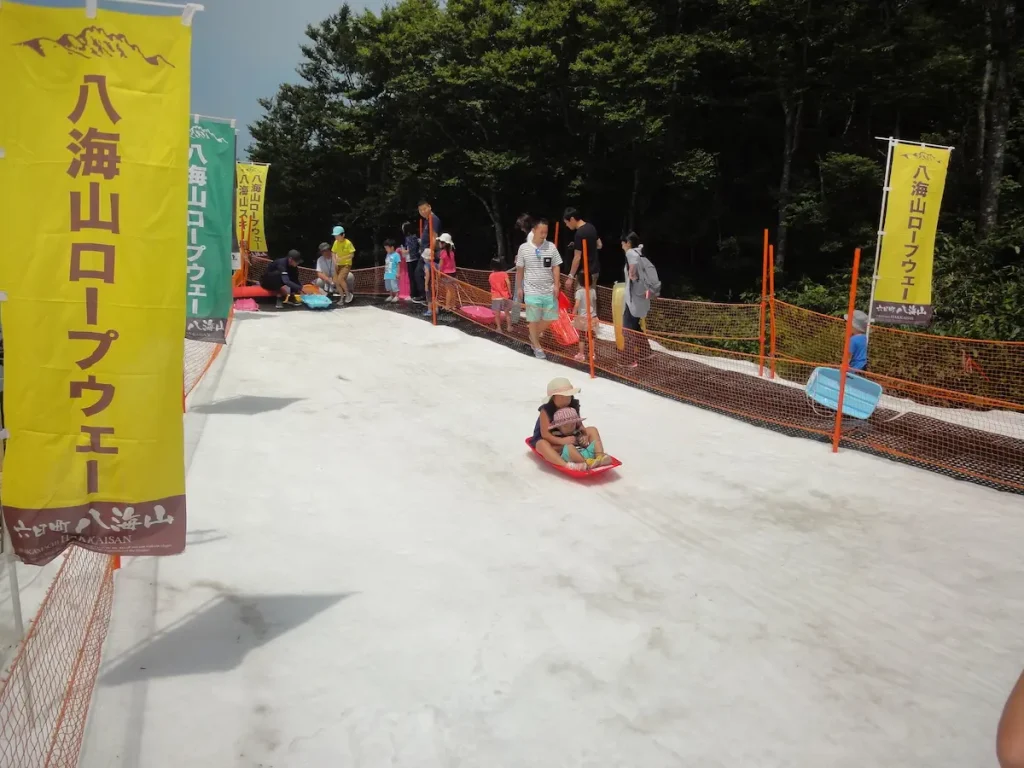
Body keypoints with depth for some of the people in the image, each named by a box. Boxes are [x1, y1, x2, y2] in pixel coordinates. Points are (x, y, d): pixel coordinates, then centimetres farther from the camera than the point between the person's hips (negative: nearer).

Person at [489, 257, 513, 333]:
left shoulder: (491, 276, -2)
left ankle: (499, 328, 9)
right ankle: (509, 327, 19)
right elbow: (508, 283, -18)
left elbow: (492, 285, 8)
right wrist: (510, 293, -8)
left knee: (497, 314, 7)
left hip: (495, 298, 1)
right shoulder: (504, 274, -7)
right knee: (507, 313, 13)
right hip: (505, 297, -1)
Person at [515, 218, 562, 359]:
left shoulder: (551, 247, -1)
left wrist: (556, 285, -3)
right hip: (532, 291, -3)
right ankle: (537, 347, 20)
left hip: (549, 290, 3)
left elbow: (556, 267, 4)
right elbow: (519, 269, 3)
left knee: (550, 318, 8)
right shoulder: (524, 248, -5)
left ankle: (534, 336, 34)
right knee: (534, 320, 4)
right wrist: (519, 287, 5)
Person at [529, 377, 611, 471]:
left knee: (592, 430, -7)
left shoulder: (573, 407, -3)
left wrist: (584, 435, -25)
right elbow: (545, 434, -27)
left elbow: (579, 425, -2)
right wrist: (562, 441, -43)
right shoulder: (546, 411, -20)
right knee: (542, 444, -40)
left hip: (570, 438, 6)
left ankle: (600, 456, -30)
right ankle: (566, 465, -58)